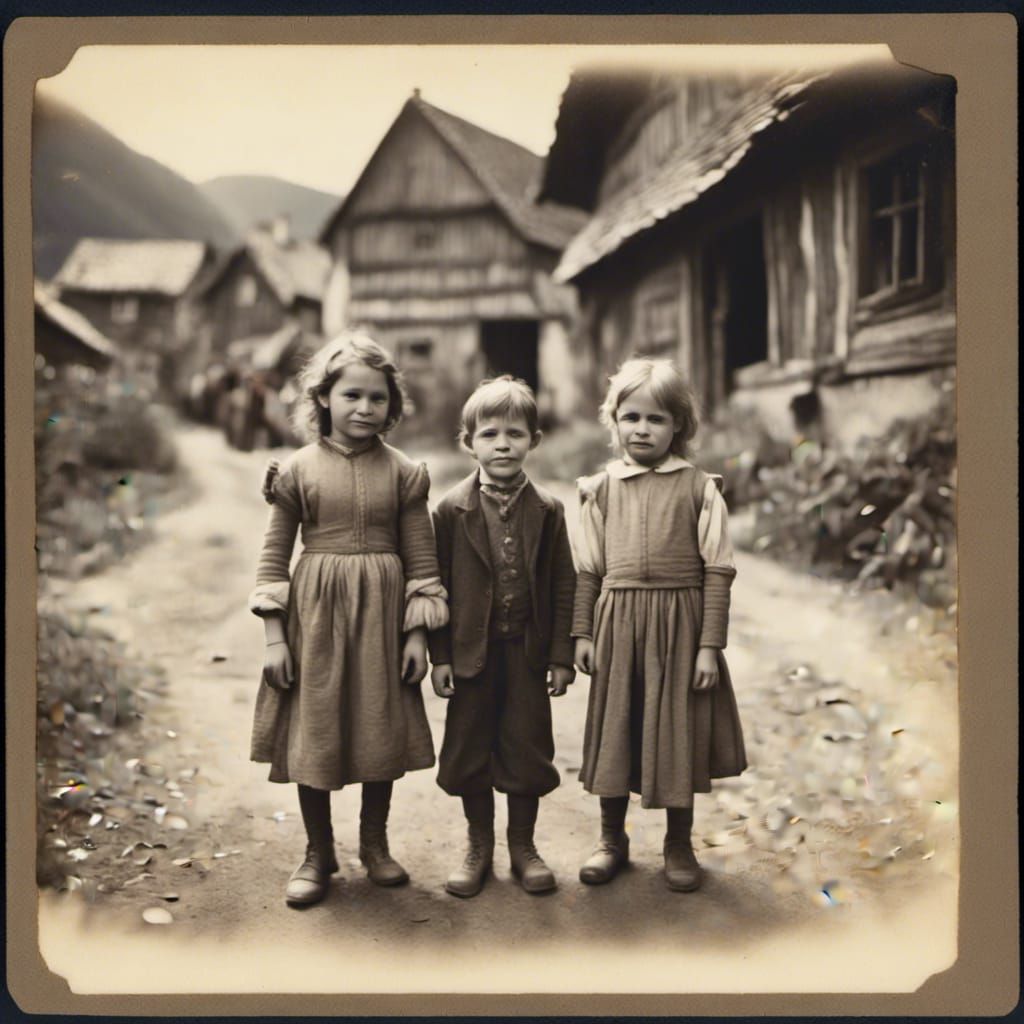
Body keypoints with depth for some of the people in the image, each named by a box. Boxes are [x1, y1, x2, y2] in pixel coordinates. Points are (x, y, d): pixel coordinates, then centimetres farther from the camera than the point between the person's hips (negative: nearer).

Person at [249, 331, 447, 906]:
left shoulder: (403, 473, 0)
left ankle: (376, 844, 31)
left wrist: (417, 634, -2)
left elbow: (422, 559, 2)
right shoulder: (298, 470, -1)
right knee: (312, 736, 6)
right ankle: (318, 855, 24)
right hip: (314, 614, 0)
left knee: (383, 734, 10)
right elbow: (275, 557, 0)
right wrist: (274, 636, -4)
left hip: (381, 615, 1)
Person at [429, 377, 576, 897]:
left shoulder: (547, 510, 0)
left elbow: (563, 585, 2)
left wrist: (561, 656, -1)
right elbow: (438, 584, -2)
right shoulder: (452, 509, -4)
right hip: (472, 650, 0)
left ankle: (523, 846, 27)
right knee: (469, 750, 9)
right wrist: (440, 655, -5)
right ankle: (479, 847, 27)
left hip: (528, 649, 1)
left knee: (527, 748, 9)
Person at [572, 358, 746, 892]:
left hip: (679, 618, -2)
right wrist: (582, 633, 4)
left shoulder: (699, 487, -4)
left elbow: (718, 571, -4)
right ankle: (611, 837, 30)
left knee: (678, 730, 8)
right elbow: (588, 568, 7)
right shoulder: (600, 487, 3)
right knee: (615, 728, 11)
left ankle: (679, 844, 26)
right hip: (616, 621, 2)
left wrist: (710, 645, -8)